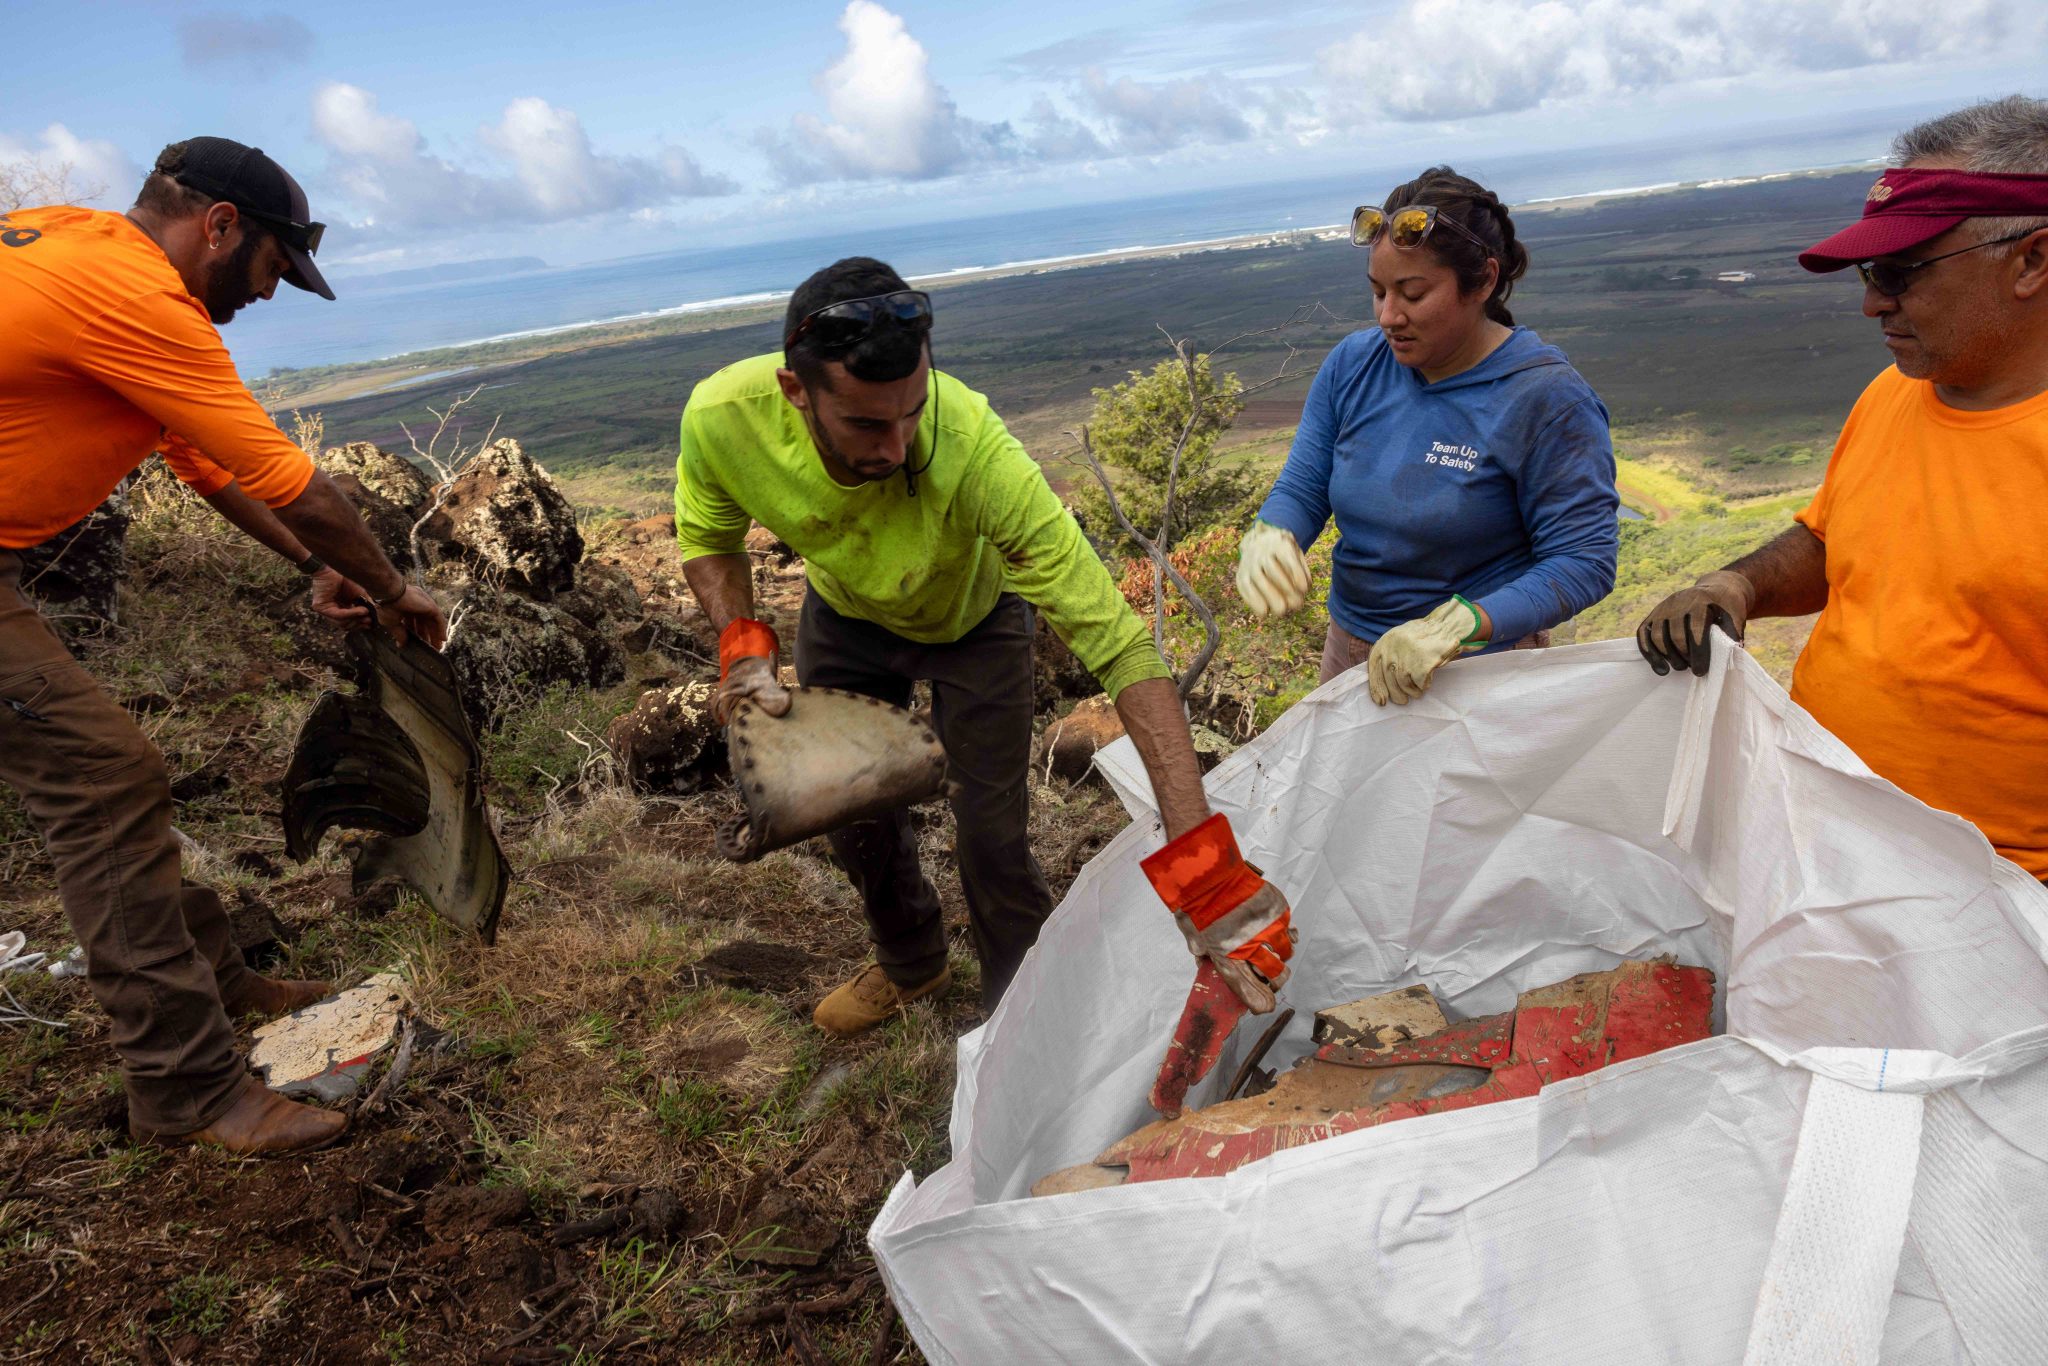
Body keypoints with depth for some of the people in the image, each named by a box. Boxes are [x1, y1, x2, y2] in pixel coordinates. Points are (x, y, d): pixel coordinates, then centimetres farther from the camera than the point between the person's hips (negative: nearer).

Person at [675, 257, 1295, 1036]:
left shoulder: (973, 451, -46)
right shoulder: (721, 419, -36)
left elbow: (1120, 646, -47)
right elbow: (709, 541, -10)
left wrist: (1200, 861, -54)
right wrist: (742, 644, -30)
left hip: (971, 617, -3)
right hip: (844, 615, 3)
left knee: (991, 839, -3)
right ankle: (911, 966, 47)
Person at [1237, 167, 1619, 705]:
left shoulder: (1546, 398, -18)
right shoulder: (1352, 364, -3)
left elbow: (1585, 560, -21)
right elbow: (1301, 488, -1)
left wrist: (1453, 626, -35)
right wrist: (1267, 539, -26)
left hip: (1480, 669, -5)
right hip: (1350, 651, 5)